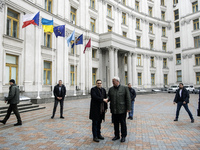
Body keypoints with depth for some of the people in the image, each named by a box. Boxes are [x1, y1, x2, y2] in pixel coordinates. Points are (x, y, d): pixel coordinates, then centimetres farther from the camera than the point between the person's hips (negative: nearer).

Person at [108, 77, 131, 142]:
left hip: (122, 109, -3)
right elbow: (109, 97, 11)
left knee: (123, 123, 6)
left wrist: (128, 108, -7)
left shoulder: (125, 88, -4)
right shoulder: (111, 89, 6)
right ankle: (116, 135, 26)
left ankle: (123, 136, 21)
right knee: (115, 123, 11)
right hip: (114, 109, 3)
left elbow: (128, 99, -5)